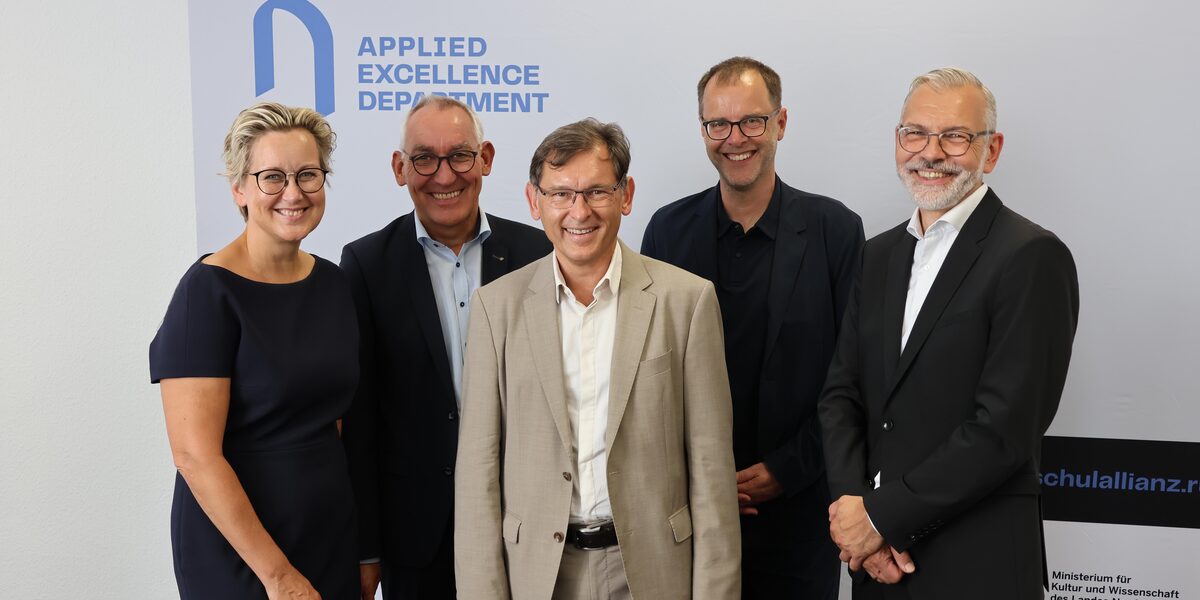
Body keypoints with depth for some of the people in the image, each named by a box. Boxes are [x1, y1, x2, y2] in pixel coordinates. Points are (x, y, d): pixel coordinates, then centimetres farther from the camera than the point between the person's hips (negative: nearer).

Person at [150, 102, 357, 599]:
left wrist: (368, 545, 6)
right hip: (236, 546, -6)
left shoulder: (331, 282, 3)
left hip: (332, 533, 6)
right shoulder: (210, 291, -15)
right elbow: (195, 456, -19)